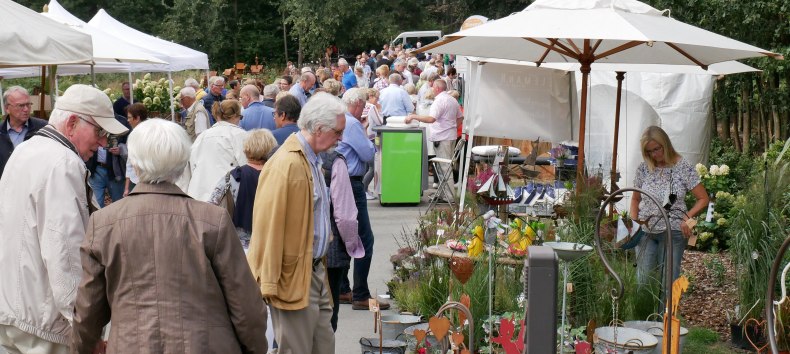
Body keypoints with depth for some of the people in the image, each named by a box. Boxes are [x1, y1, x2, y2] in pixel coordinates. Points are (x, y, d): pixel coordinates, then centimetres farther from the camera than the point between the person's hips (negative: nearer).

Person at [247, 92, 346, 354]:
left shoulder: (312, 160, 11)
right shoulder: (286, 165, -20)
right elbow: (268, 226, -21)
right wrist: (270, 284, -19)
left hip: (315, 272, 9)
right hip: (293, 277, -9)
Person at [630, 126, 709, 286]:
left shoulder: (683, 168, -6)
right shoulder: (643, 169, 3)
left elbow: (703, 199, -2)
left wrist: (687, 217, -14)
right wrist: (634, 221, 0)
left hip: (672, 232, -3)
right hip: (645, 232, 3)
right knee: (643, 279, 2)